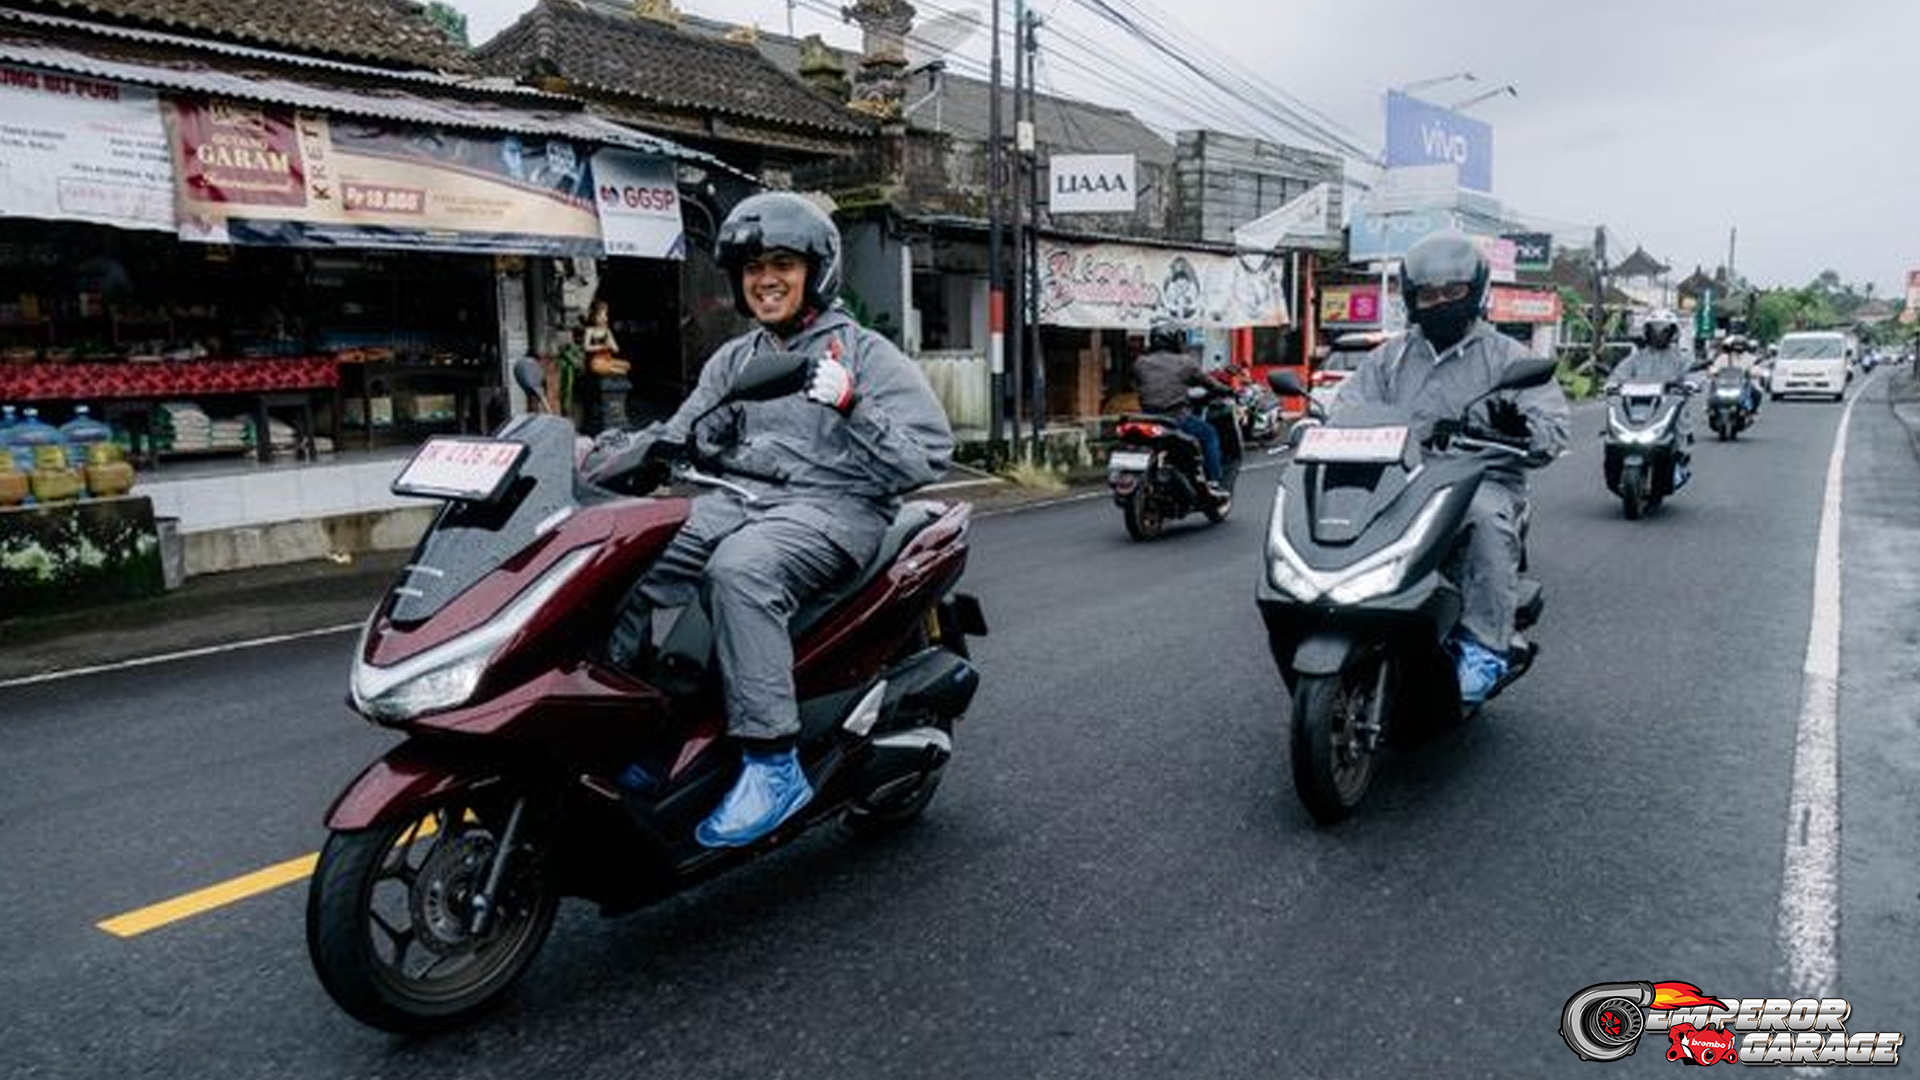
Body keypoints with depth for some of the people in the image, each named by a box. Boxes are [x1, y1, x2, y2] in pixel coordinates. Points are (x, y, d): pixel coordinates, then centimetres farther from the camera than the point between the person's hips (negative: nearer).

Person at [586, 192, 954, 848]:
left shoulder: (865, 354, 2)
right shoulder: (734, 360, 21)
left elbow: (927, 458, -7)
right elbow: (684, 434, 11)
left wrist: (851, 407, -20)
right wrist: (617, 453, -8)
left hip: (834, 506, -6)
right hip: (742, 498, 7)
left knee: (738, 570, -36)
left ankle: (773, 763, -31)